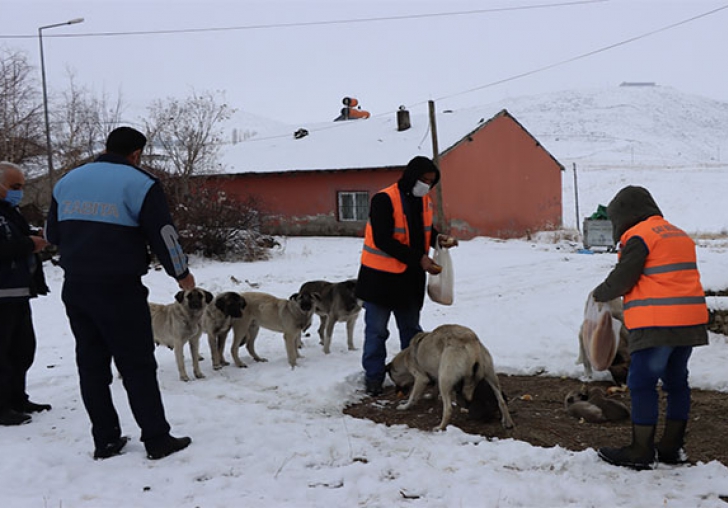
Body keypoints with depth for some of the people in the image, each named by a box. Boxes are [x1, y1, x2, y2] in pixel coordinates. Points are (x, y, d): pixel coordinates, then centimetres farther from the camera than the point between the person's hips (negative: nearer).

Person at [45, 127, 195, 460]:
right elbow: (163, 233, -9)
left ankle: (105, 441, 16)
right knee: (138, 365, 1)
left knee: (91, 364, 11)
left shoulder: (68, 181, 12)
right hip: (119, 288, -5)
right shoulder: (139, 183, -7)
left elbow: (52, 234, 18)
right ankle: (157, 440, 5)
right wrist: (181, 273, 6)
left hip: (75, 288, 6)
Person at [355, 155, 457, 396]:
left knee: (411, 329, 17)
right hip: (381, 277, -7)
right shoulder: (384, 200, -19)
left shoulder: (424, 201, 4)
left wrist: (438, 238, -6)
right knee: (377, 330, 3)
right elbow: (383, 240, -24)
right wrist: (419, 259, -27)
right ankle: (373, 377, 14)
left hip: (411, 277, 7)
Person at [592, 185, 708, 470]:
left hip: (656, 325, -9)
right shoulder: (679, 234, 19)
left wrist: (600, 294, 9)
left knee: (642, 384, -2)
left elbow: (621, 280, -10)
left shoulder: (638, 237, -9)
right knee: (676, 382, 15)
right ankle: (672, 448, 22)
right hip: (689, 322, 9)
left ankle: (641, 453, 1)